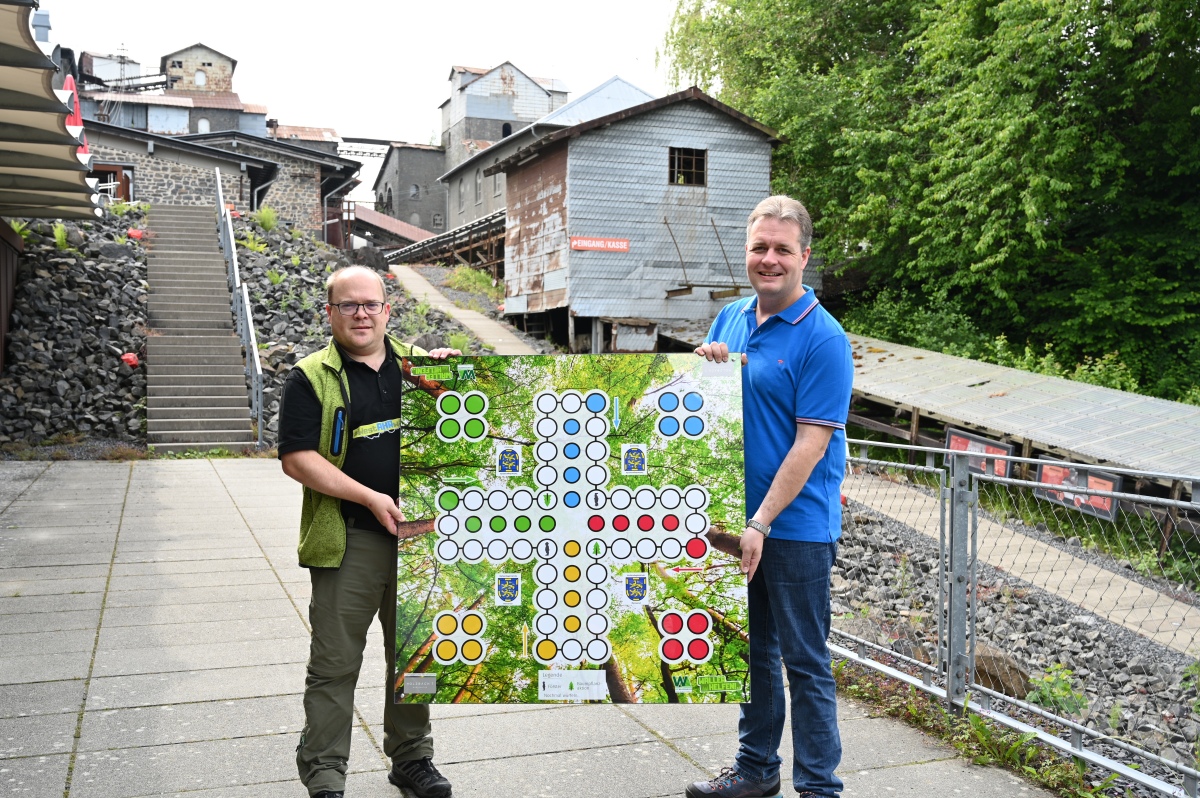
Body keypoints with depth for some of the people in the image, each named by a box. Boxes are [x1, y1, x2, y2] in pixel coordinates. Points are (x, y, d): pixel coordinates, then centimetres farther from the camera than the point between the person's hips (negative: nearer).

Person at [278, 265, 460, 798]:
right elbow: (296, 458, -11)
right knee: (335, 664, 2)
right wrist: (370, 498, -17)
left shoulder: (418, 364, 10)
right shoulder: (311, 378, -3)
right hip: (348, 542, -4)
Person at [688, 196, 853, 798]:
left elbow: (810, 444, -16)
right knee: (752, 652, 18)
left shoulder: (823, 338, -12)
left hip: (796, 526, -6)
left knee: (805, 661, 3)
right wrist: (705, 366, -7)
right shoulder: (729, 319, 8)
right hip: (735, 518, 6)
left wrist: (760, 524, -19)